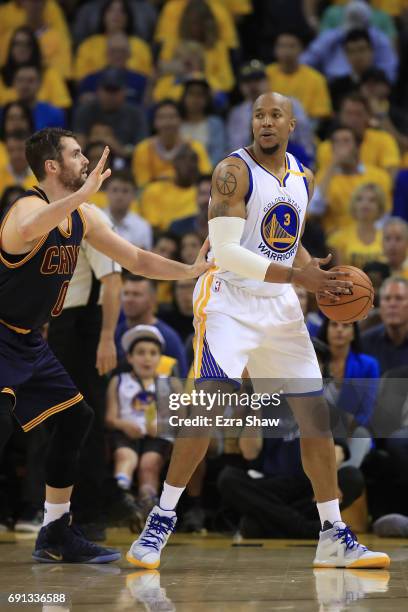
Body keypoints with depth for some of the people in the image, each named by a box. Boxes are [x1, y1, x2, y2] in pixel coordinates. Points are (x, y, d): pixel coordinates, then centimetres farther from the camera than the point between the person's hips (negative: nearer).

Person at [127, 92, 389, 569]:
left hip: (280, 306, 7)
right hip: (229, 301, -6)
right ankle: (161, 521, -11)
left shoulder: (303, 178, 10)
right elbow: (225, 251, -20)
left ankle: (333, 536, 13)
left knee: (316, 414, 4)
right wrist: (296, 275, -25)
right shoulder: (234, 172, -13)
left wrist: (321, 275, 5)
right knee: (209, 404, -21)